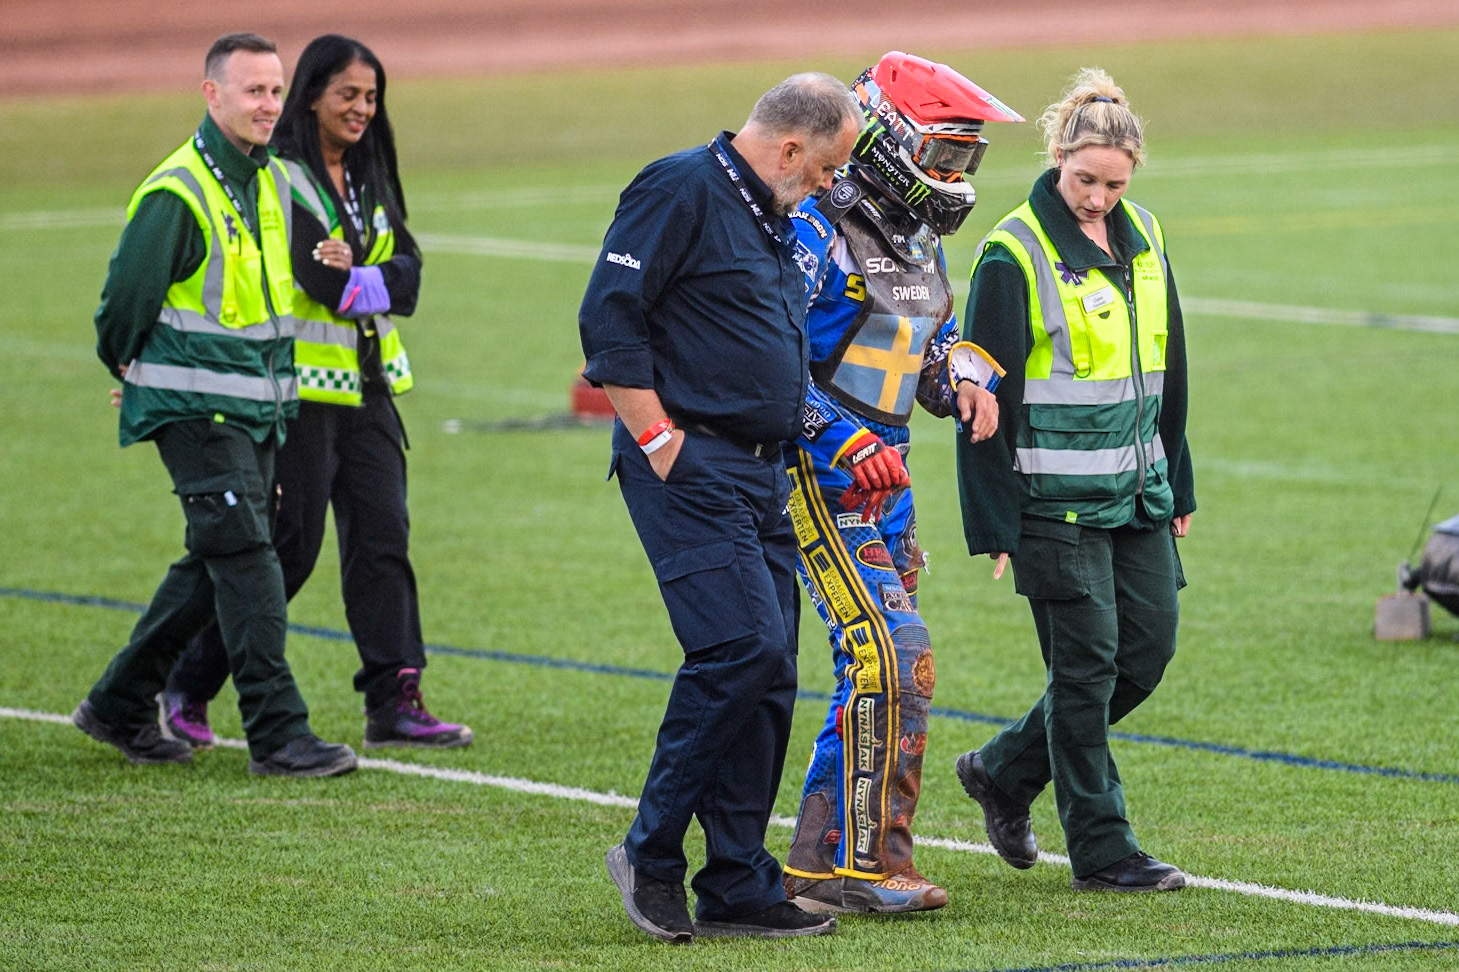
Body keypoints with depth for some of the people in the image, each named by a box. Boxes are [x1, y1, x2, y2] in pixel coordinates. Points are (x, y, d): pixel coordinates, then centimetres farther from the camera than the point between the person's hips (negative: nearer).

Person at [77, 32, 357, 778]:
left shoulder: (274, 182, 11)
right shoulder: (178, 193, -16)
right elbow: (125, 297, -10)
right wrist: (133, 370, 5)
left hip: (257, 407, 8)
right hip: (197, 408, -8)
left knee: (213, 564, 12)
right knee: (247, 560, -11)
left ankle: (119, 706, 24)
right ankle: (276, 734, -10)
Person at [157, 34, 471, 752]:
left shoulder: (369, 180, 13)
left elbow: (407, 271, 2)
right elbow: (325, 282, -20)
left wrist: (355, 277, -14)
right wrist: (378, 283, -8)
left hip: (367, 386, 7)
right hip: (299, 388, -7)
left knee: (382, 537, 1)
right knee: (288, 546, -3)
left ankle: (394, 702, 1)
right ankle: (188, 689, 10)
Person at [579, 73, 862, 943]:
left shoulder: (773, 219, 20)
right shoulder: (683, 190, -10)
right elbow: (609, 317, -15)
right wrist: (656, 438, -15)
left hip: (762, 477, 10)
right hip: (690, 470, -10)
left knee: (766, 677, 6)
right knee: (743, 649, -18)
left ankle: (739, 888, 10)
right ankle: (653, 852, -7)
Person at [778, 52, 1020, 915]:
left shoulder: (921, 241, 14)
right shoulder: (821, 235, -15)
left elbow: (936, 344, 25)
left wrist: (967, 380, 2)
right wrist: (847, 441, -24)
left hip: (886, 478, 9)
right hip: (818, 478, -9)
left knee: (874, 673, 9)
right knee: (893, 655, -16)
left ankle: (820, 865, 15)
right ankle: (868, 865, -12)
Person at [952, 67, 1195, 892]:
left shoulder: (1142, 239, 10)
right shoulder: (1016, 254, -11)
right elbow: (985, 395, -11)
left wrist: (1178, 485, 19)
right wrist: (993, 524, -13)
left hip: (1135, 493, 7)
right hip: (1056, 503, -7)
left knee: (1149, 650, 7)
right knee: (1086, 664, -4)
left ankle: (1006, 771, 24)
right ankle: (1101, 849, 5)